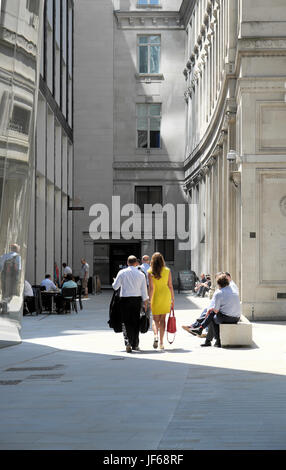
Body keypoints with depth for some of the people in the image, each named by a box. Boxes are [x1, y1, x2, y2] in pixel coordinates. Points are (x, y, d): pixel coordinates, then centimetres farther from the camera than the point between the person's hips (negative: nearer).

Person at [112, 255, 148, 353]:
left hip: (124, 299, -2)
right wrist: (145, 302, 11)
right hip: (137, 299, 2)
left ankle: (128, 342, -18)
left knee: (125, 322, 1)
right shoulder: (141, 274, 2)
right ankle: (135, 344, 18)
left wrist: (114, 281, 22)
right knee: (135, 322, 12)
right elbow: (144, 290, 3)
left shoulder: (122, 272, -4)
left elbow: (115, 287, 0)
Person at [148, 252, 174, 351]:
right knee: (163, 319, 10)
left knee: (156, 319, 9)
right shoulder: (167, 271, 0)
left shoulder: (150, 272, -7)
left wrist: (150, 300, -8)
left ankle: (156, 335, -18)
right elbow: (170, 286, 1)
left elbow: (151, 287, -11)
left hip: (156, 296, -2)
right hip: (166, 295, 2)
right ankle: (161, 342, 7)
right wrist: (173, 299, 9)